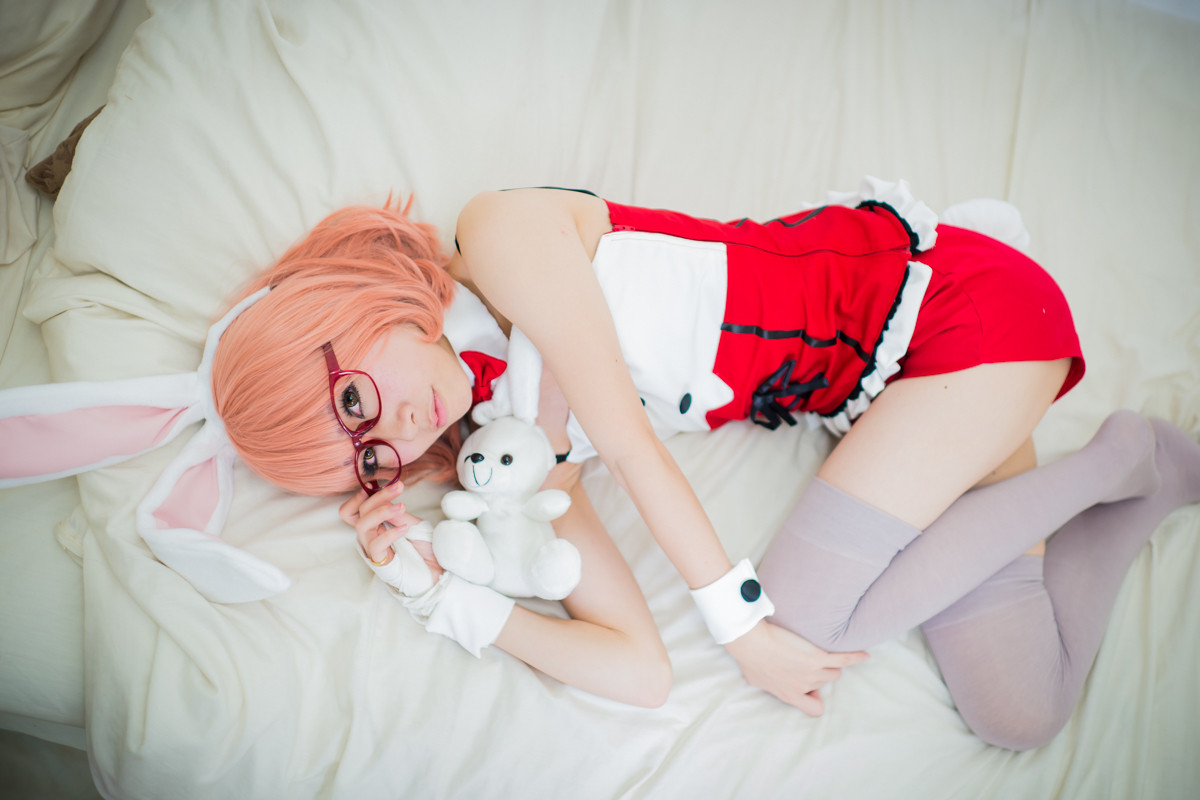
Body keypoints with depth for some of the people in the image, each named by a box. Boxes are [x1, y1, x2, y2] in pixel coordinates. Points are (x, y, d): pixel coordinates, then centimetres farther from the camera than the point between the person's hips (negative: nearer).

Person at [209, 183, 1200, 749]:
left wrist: (745, 621, -17)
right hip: (880, 391, 5)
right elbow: (641, 668, -9)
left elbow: (629, 440, -22)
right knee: (1018, 714, -6)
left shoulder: (501, 237, -17)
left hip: (952, 299, -5)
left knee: (809, 615, -19)